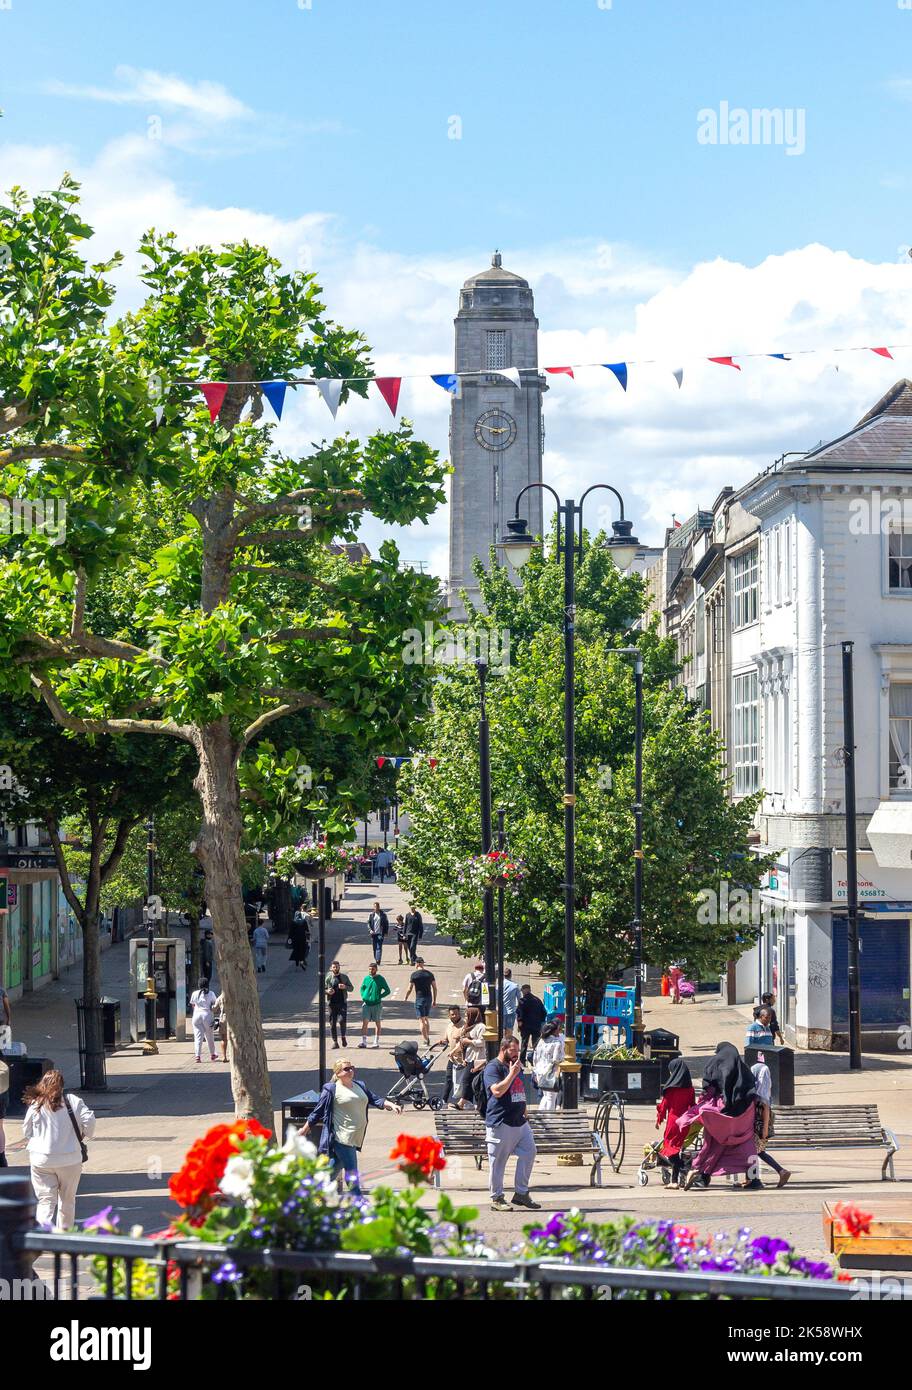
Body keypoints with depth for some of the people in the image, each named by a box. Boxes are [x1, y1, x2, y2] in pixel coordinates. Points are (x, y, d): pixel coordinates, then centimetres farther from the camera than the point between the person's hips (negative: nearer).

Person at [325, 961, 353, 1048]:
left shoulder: (344, 977, 8)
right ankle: (335, 1041, 7)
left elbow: (351, 988, 11)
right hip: (332, 1003, 1)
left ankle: (343, 1037, 7)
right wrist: (327, 991, -12)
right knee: (332, 1023, -1)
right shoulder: (328, 978, 6)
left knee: (342, 1020, -16)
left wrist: (345, 987, -10)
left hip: (342, 1002, -1)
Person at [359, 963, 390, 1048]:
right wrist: (363, 996, 3)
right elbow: (362, 988, 20)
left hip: (377, 1004, -2)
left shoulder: (380, 979, -3)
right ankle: (363, 1042, -8)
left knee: (378, 1023, 8)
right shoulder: (366, 978, 5)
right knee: (364, 1022, -7)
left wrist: (379, 997, -11)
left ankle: (376, 1042, 16)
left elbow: (387, 990, -1)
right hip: (366, 1004, 2)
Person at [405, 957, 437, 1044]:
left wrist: (405, 998, 10)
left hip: (419, 998, -5)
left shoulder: (414, 974, -7)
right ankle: (428, 1037, 20)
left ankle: (425, 1039, -7)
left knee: (421, 1020, -2)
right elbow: (434, 988, 7)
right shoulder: (429, 974, 5)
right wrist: (434, 1001, 14)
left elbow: (409, 989, -6)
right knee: (426, 1018, 20)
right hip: (429, 998, 5)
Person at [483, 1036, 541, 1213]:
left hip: (520, 1122, 8)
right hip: (500, 1123, -8)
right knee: (498, 1161, -1)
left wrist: (524, 1114, 21)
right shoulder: (493, 1067, -8)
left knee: (529, 1153, 2)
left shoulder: (517, 1067, 19)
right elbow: (497, 1091, -22)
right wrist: (512, 1074, -19)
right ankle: (497, 1199, 7)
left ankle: (521, 1193, 12)